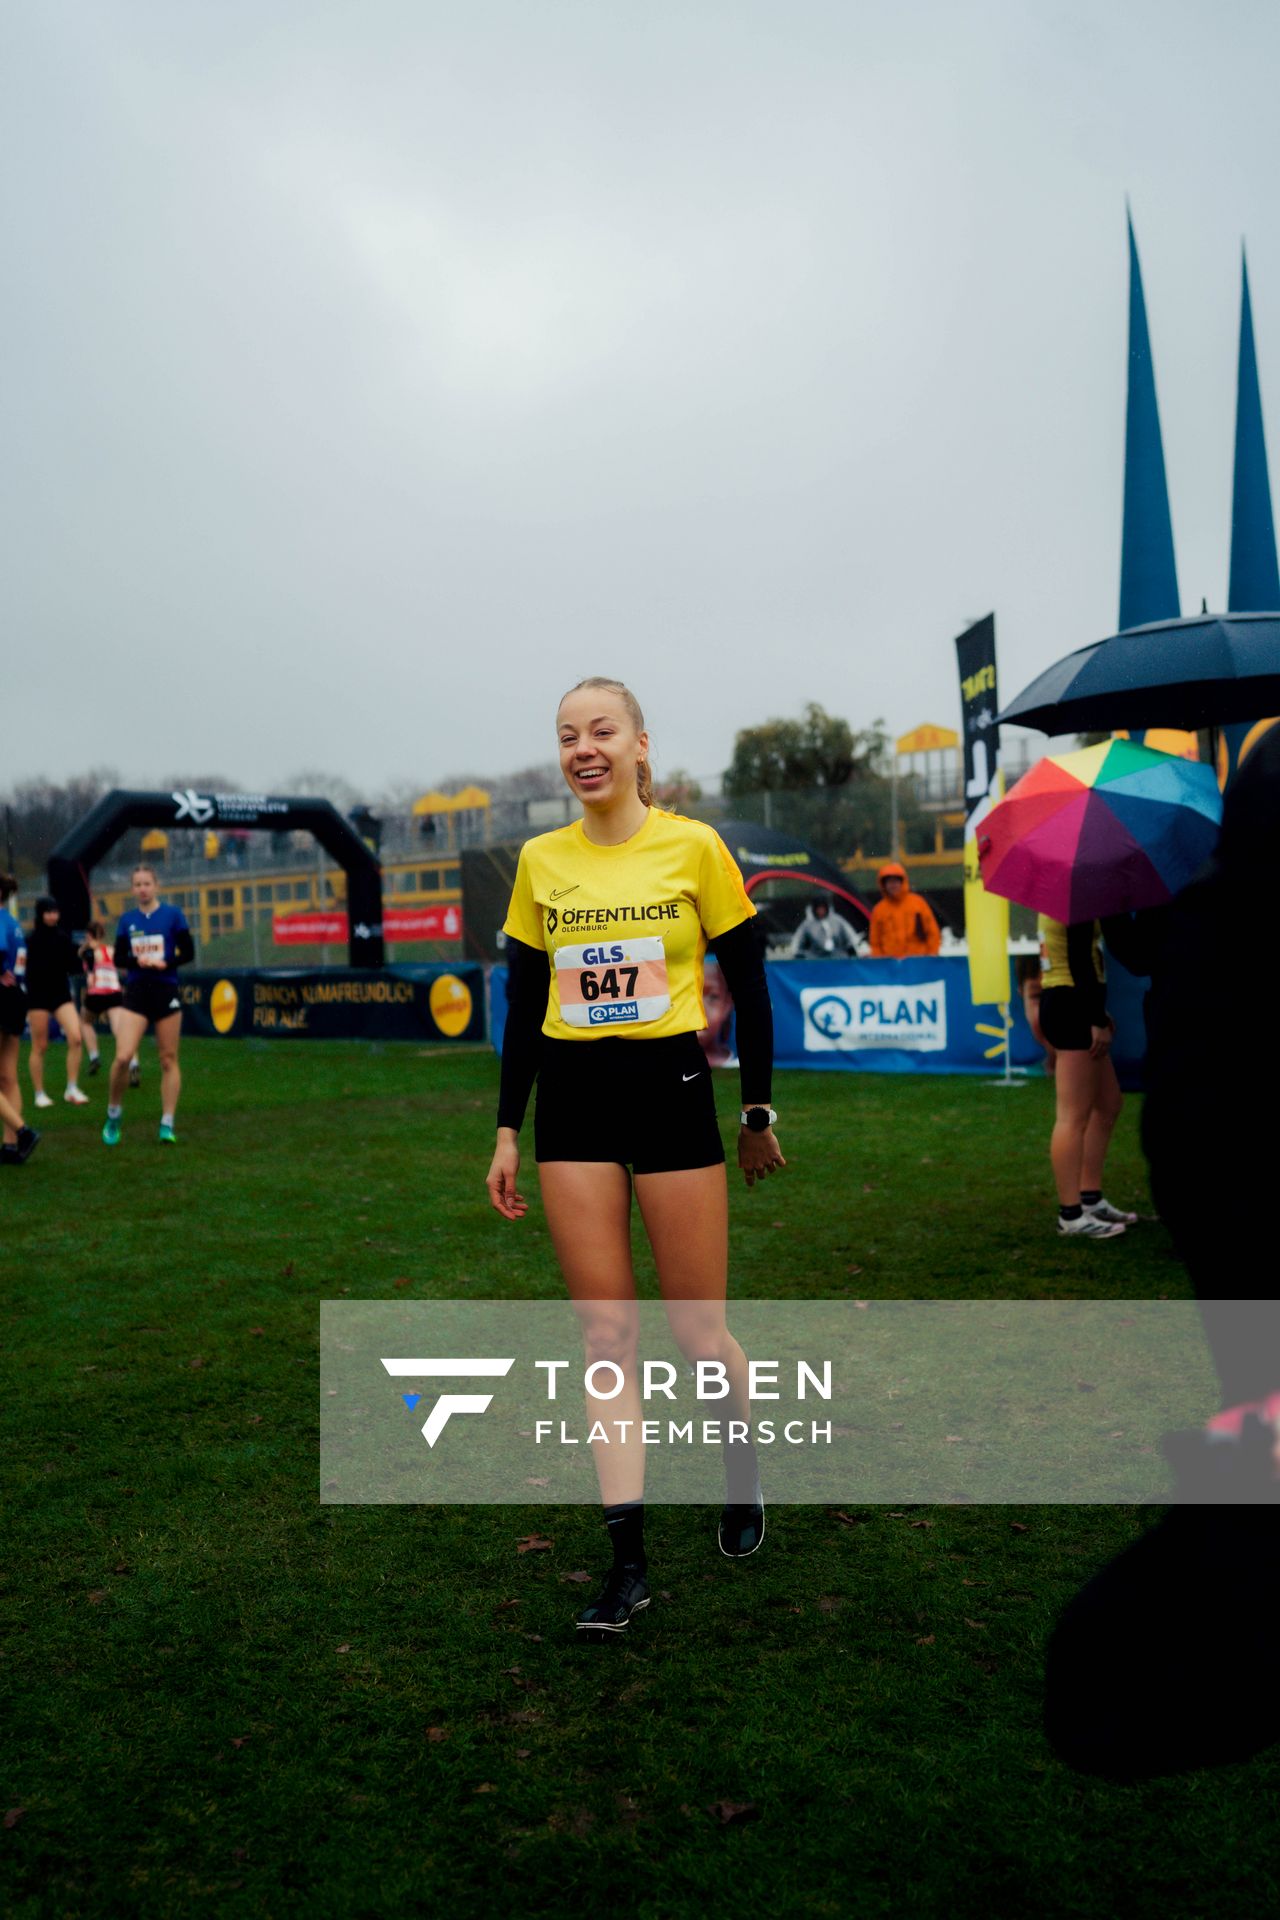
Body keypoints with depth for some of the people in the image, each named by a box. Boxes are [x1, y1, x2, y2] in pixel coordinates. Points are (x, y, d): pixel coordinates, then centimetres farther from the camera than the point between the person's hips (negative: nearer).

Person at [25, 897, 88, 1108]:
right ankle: (39, 1094, 19)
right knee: (40, 1046, 5)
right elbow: (26, 969, -8)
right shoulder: (30, 940, -7)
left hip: (62, 994, 3)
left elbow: (72, 967, 8)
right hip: (38, 996, -3)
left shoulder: (63, 938, 5)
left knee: (75, 1038, -13)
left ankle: (72, 1090, -3)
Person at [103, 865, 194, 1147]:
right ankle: (113, 1115, 10)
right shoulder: (127, 919, 8)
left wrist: (164, 962, -17)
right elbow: (119, 958, 7)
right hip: (136, 993, 1)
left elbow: (188, 953, -1)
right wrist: (137, 960, -13)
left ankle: (167, 1125, 9)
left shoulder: (173, 914, 1)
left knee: (168, 1059, 1)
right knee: (122, 1057, -12)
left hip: (166, 991, -1)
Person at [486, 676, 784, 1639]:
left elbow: (748, 985, 1)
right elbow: (524, 1003, 10)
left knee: (698, 1326, 5)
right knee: (605, 1330, 4)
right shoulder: (541, 861, 5)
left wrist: (758, 1111, 3)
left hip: (671, 1092, -3)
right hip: (571, 1104, 3)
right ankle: (628, 1561, 13)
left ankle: (745, 1466, 37)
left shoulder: (693, 846, -4)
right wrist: (508, 1131, 9)